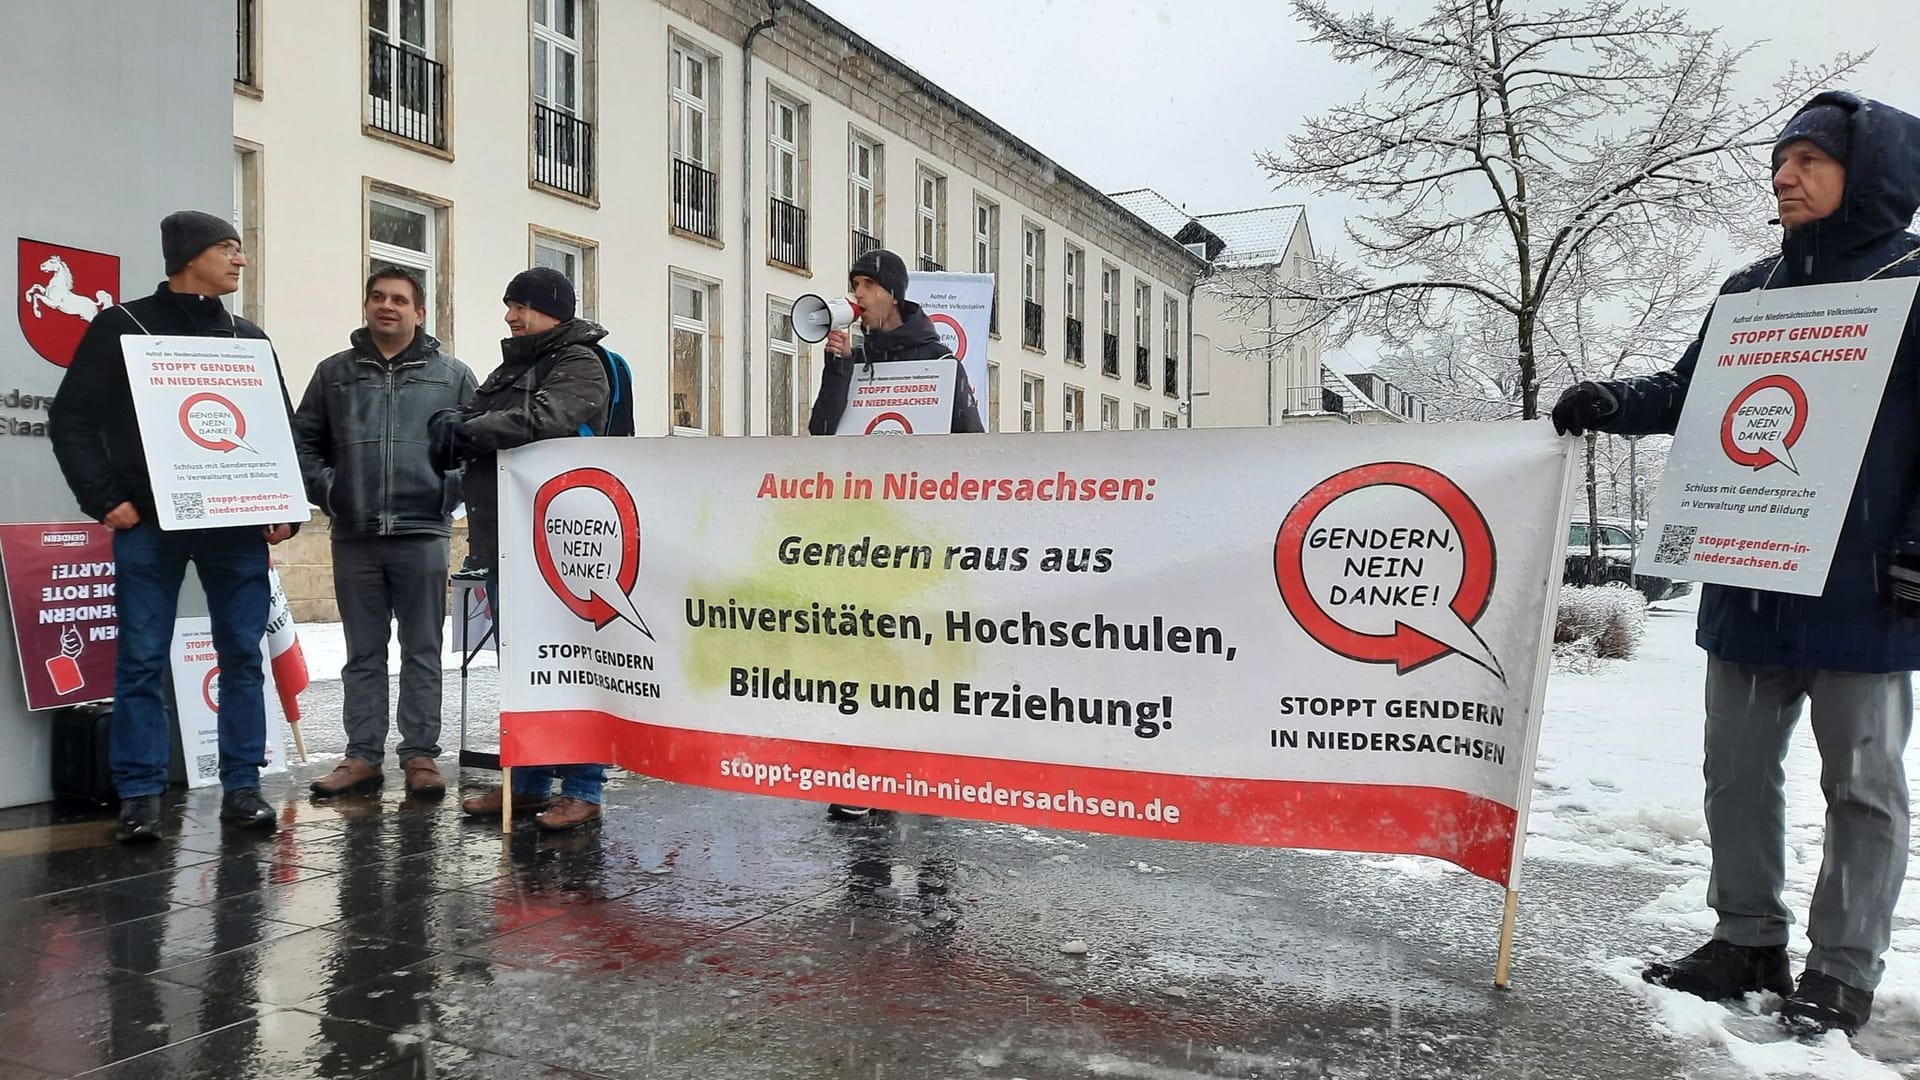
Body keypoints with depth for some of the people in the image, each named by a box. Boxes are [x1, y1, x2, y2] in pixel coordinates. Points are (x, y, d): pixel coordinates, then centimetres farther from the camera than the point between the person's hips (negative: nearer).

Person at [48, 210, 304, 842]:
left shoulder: (248, 338, 14)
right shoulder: (121, 328, 4)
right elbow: (72, 418, 2)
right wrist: (105, 499, -7)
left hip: (238, 526, 3)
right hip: (149, 525, -3)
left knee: (243, 656, 4)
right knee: (142, 661, 0)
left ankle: (242, 786, 11)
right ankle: (140, 795, 8)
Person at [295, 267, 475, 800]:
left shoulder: (452, 376, 7)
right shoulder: (334, 372, 12)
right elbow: (304, 440, 13)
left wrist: (449, 491, -6)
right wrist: (324, 490, 0)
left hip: (423, 535, -2)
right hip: (354, 537, 2)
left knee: (422, 652, 3)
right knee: (363, 654, 8)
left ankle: (420, 755, 10)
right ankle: (363, 755, 15)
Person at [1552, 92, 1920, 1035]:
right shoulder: (1751, 291, 13)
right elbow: (1692, 392, 15)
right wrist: (1613, 404, -4)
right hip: (1749, 583, 6)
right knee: (1738, 769, 11)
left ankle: (1843, 971, 16)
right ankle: (1748, 940, 23)